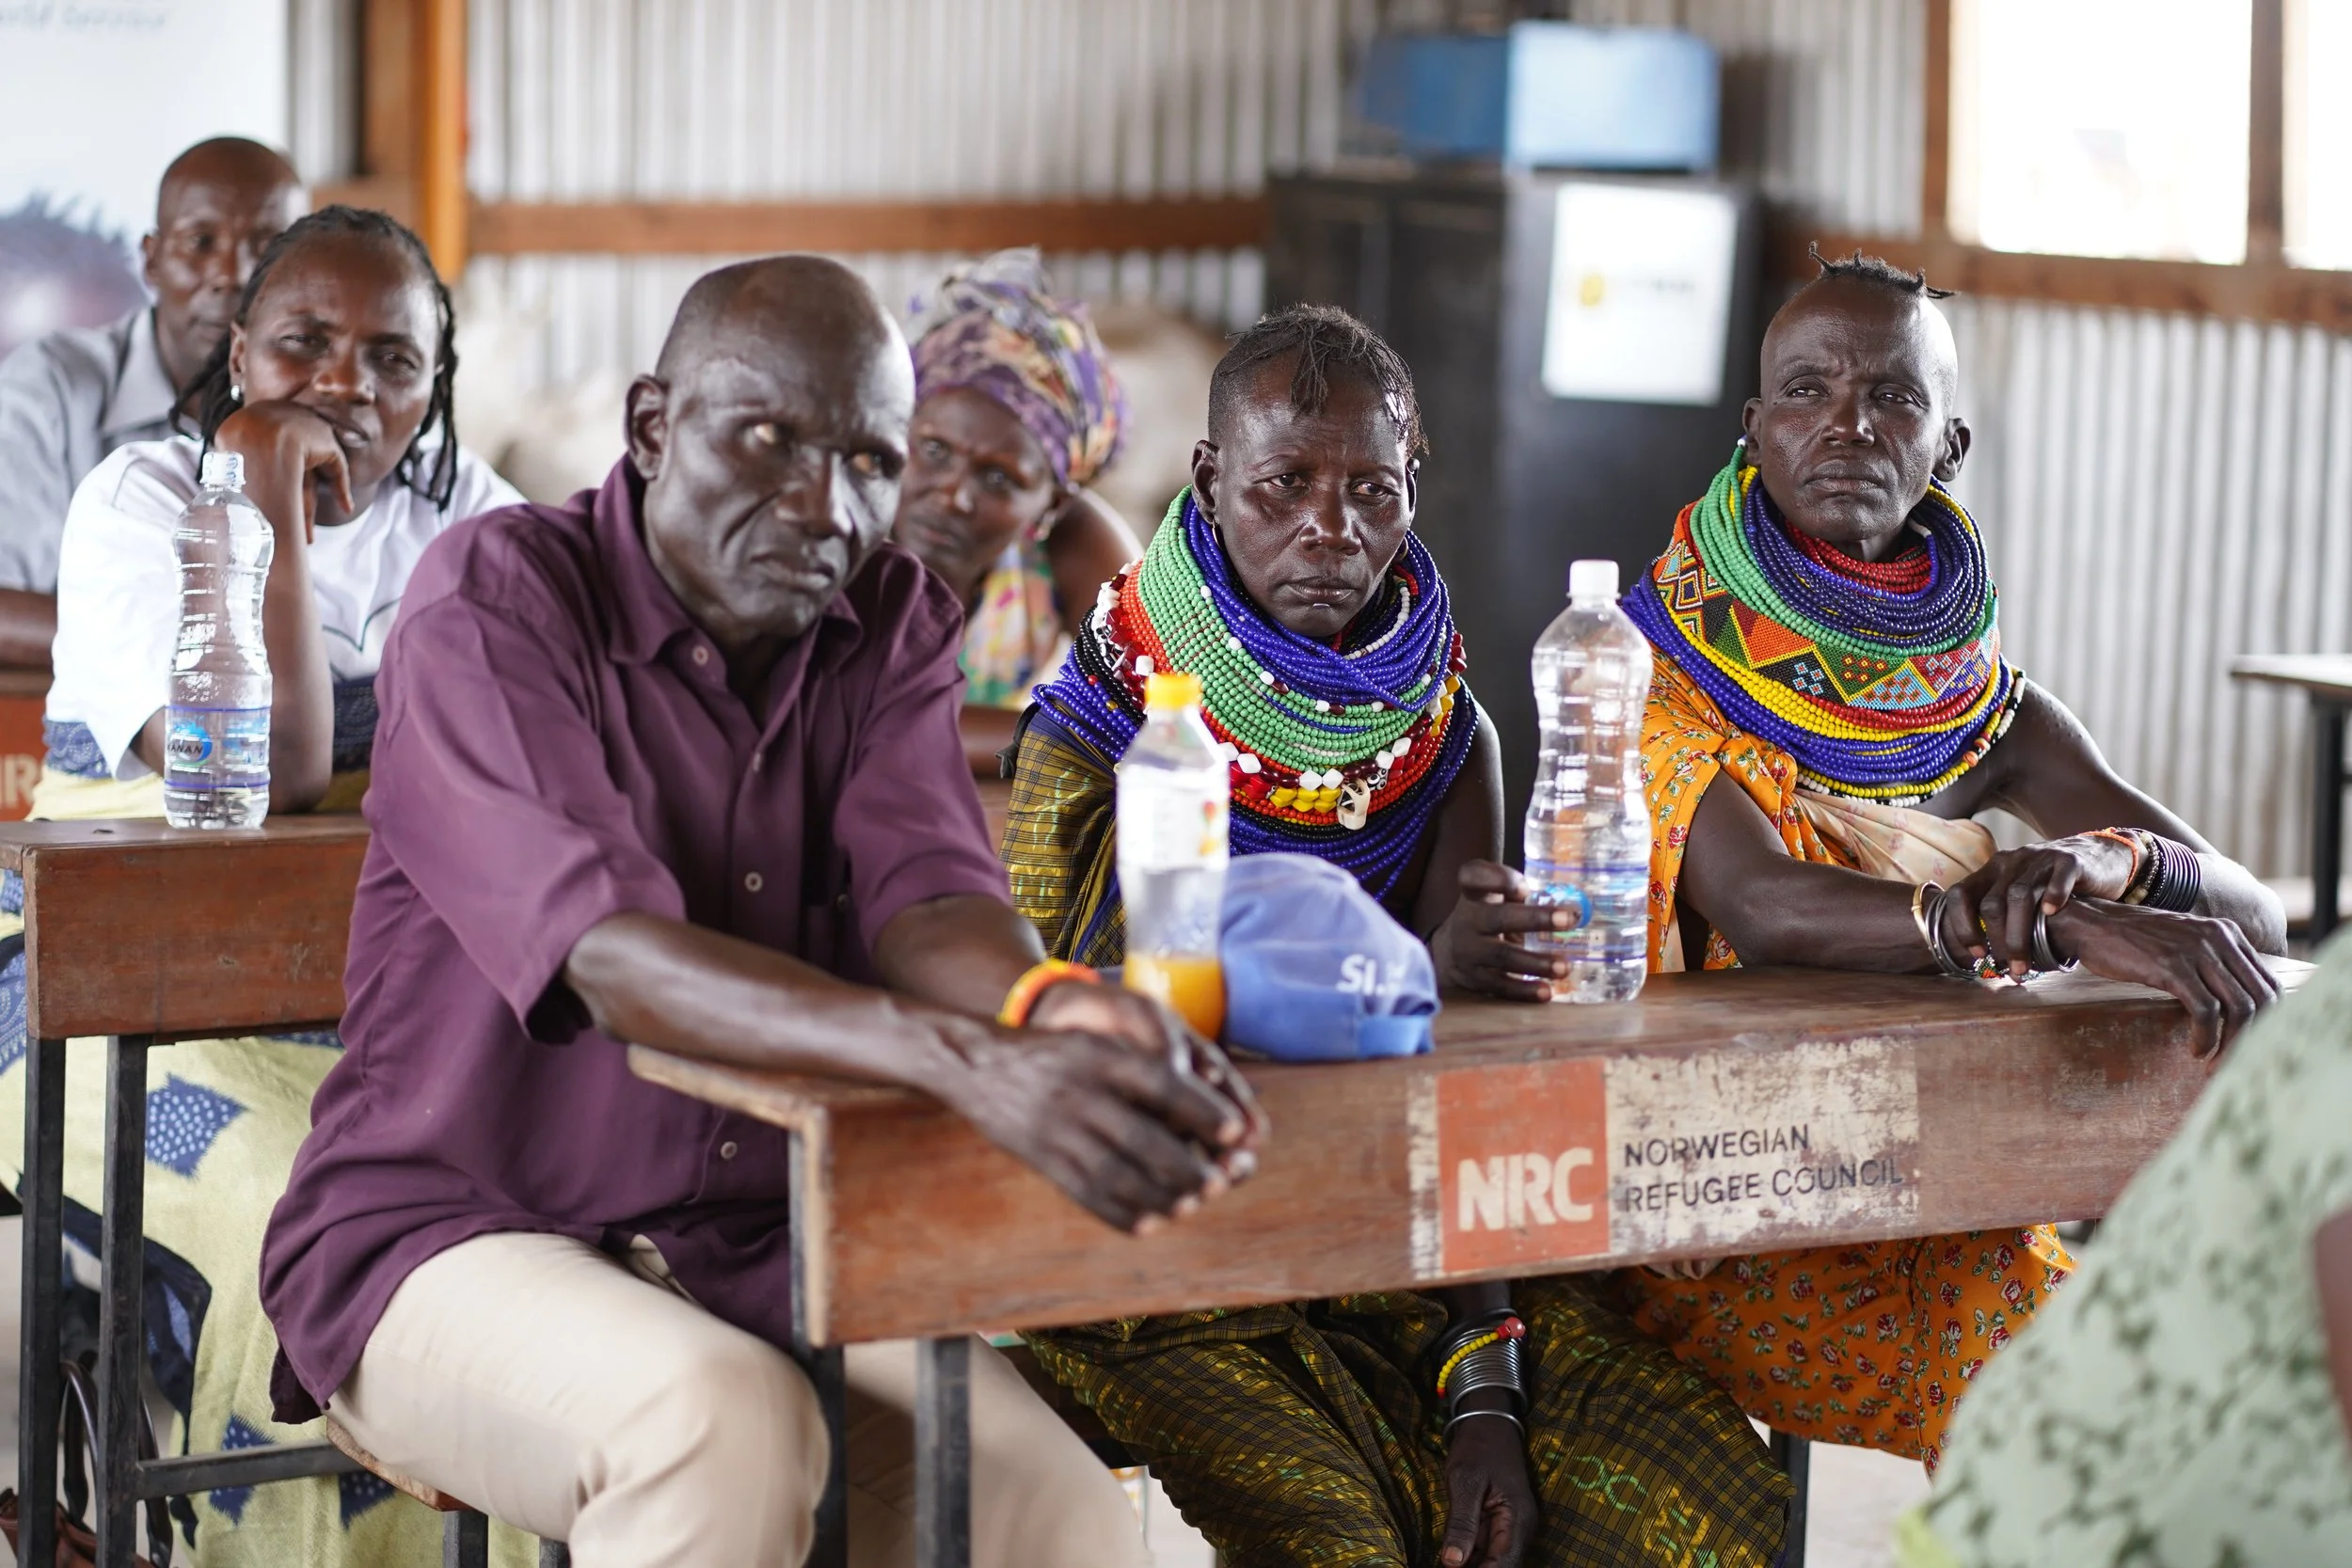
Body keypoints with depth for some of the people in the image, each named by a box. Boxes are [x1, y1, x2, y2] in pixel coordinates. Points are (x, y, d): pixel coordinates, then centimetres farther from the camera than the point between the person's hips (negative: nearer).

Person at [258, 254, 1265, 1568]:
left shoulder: (897, 624, 5)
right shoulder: (495, 601, -12)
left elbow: (925, 893, -13)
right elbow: (610, 955, -28)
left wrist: (1059, 1006, -40)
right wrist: (970, 1065, -45)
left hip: (768, 1249, 4)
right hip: (454, 1229, -4)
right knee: (727, 1421, -35)